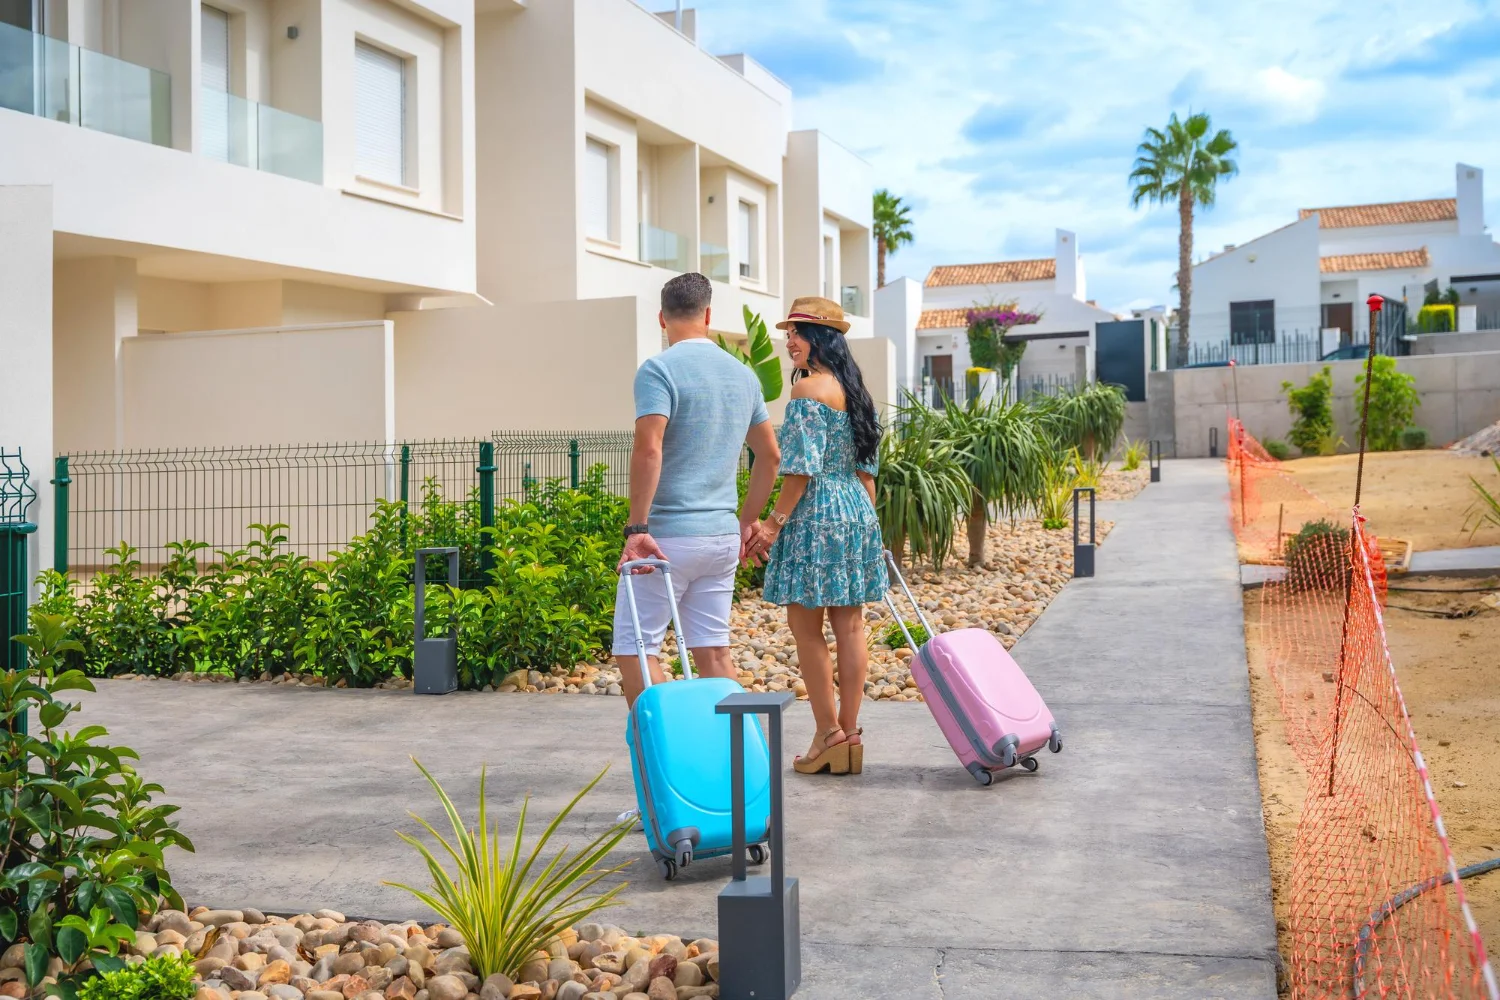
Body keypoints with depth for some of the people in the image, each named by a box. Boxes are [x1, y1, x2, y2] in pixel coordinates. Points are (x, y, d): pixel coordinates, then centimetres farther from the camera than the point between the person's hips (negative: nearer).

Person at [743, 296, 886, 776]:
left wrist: (775, 521, -13)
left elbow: (802, 467, -17)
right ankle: (849, 734, 12)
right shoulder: (855, 389, 15)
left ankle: (829, 734, 1)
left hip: (815, 516, -9)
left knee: (806, 627, -1)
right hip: (857, 512, 9)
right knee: (849, 626, 8)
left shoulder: (808, 389, -12)